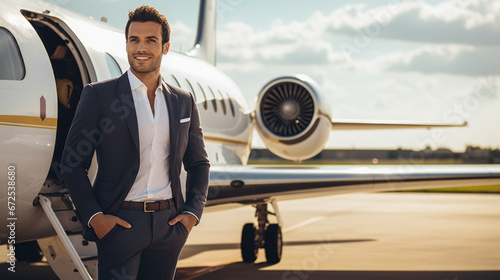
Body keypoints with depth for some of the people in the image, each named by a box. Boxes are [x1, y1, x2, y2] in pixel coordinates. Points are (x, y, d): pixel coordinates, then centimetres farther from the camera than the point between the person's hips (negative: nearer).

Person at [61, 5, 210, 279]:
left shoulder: (184, 102, 10)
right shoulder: (98, 95, -1)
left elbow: (198, 164, 18)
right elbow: (73, 163, -2)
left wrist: (193, 213, 5)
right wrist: (93, 216, -11)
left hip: (169, 224, 4)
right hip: (119, 223, -4)